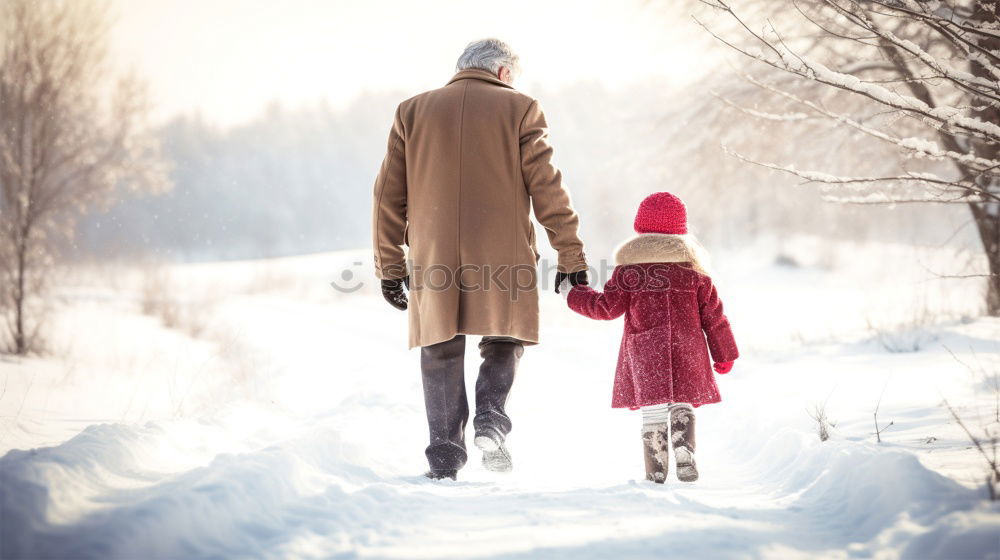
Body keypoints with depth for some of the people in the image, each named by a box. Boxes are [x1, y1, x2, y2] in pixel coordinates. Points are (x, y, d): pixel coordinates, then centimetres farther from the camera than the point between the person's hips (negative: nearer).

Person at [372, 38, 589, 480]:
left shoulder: (413, 111, 12)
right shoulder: (519, 109, 5)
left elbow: (389, 193, 10)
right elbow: (547, 188, 0)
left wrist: (389, 266, 14)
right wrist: (571, 256, 5)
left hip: (433, 258, 2)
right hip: (502, 258, -2)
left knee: (441, 353, 9)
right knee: (504, 341, 15)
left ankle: (444, 459, 5)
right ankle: (490, 419, -8)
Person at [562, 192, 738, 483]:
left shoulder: (628, 267, -1)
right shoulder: (692, 267, 7)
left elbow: (608, 307, 0)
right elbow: (713, 314, 8)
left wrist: (575, 295, 15)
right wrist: (724, 354, 16)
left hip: (643, 348, -2)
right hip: (686, 348, 2)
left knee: (653, 408, 1)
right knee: (682, 403, 11)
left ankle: (656, 469, 0)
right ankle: (684, 451, -11)